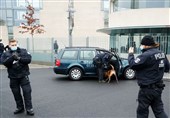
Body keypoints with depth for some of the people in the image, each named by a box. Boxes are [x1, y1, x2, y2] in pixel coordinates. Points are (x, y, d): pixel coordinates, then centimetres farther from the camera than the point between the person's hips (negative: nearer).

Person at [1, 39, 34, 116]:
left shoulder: (23, 51, 3)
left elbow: (28, 59, -9)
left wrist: (19, 58, -22)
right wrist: (12, 58, -25)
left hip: (23, 75, -2)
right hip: (13, 77, 2)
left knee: (27, 91, -4)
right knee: (16, 93, 11)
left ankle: (29, 108, 4)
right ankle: (20, 108, 27)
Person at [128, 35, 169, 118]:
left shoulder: (147, 55, -23)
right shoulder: (162, 54, 5)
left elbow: (133, 64, -20)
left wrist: (131, 54, -5)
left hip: (147, 89, -8)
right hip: (158, 87, 8)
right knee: (159, 111, 17)